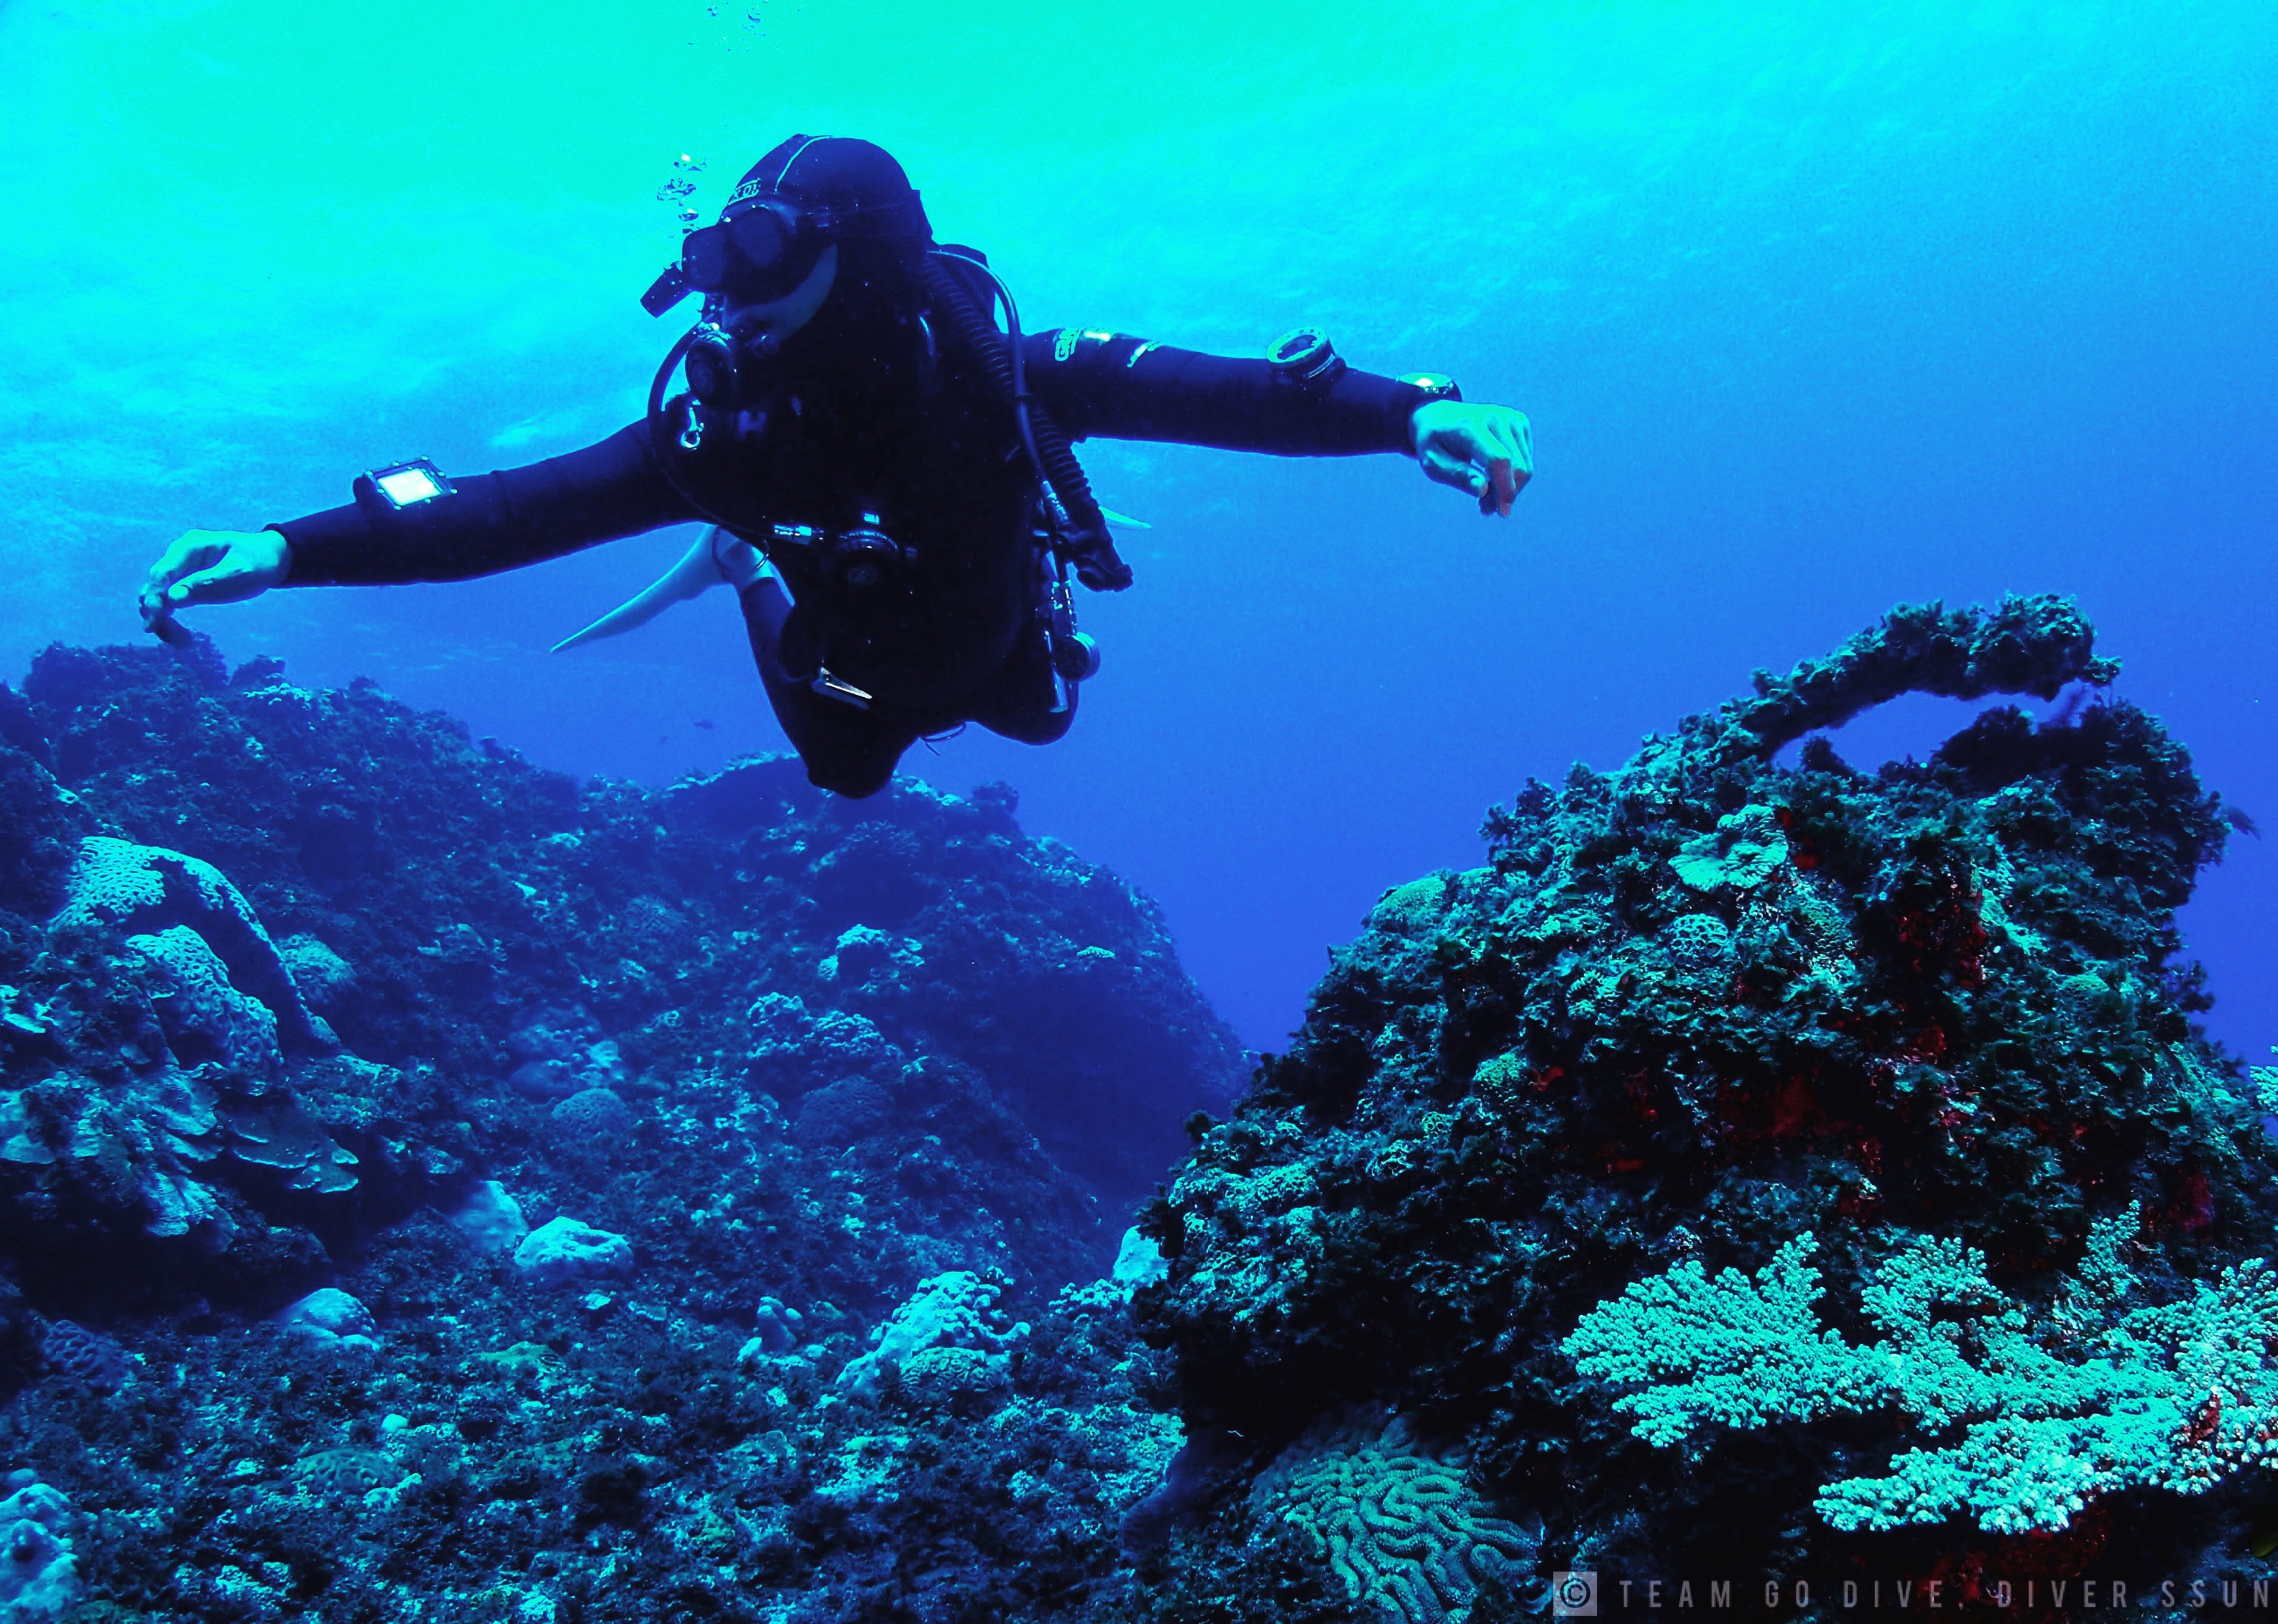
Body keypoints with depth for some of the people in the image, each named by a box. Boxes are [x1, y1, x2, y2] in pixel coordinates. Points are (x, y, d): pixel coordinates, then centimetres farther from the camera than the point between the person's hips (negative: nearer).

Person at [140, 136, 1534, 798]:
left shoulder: (998, 375, -41)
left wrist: (1412, 411, -61)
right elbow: (517, 509, -42)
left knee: (1035, 714, 34)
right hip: (861, 676, -1)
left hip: (990, 651, 1)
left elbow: (1215, 393, -46)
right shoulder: (727, 430, -39)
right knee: (845, 770, 31)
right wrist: (291, 550, -53)